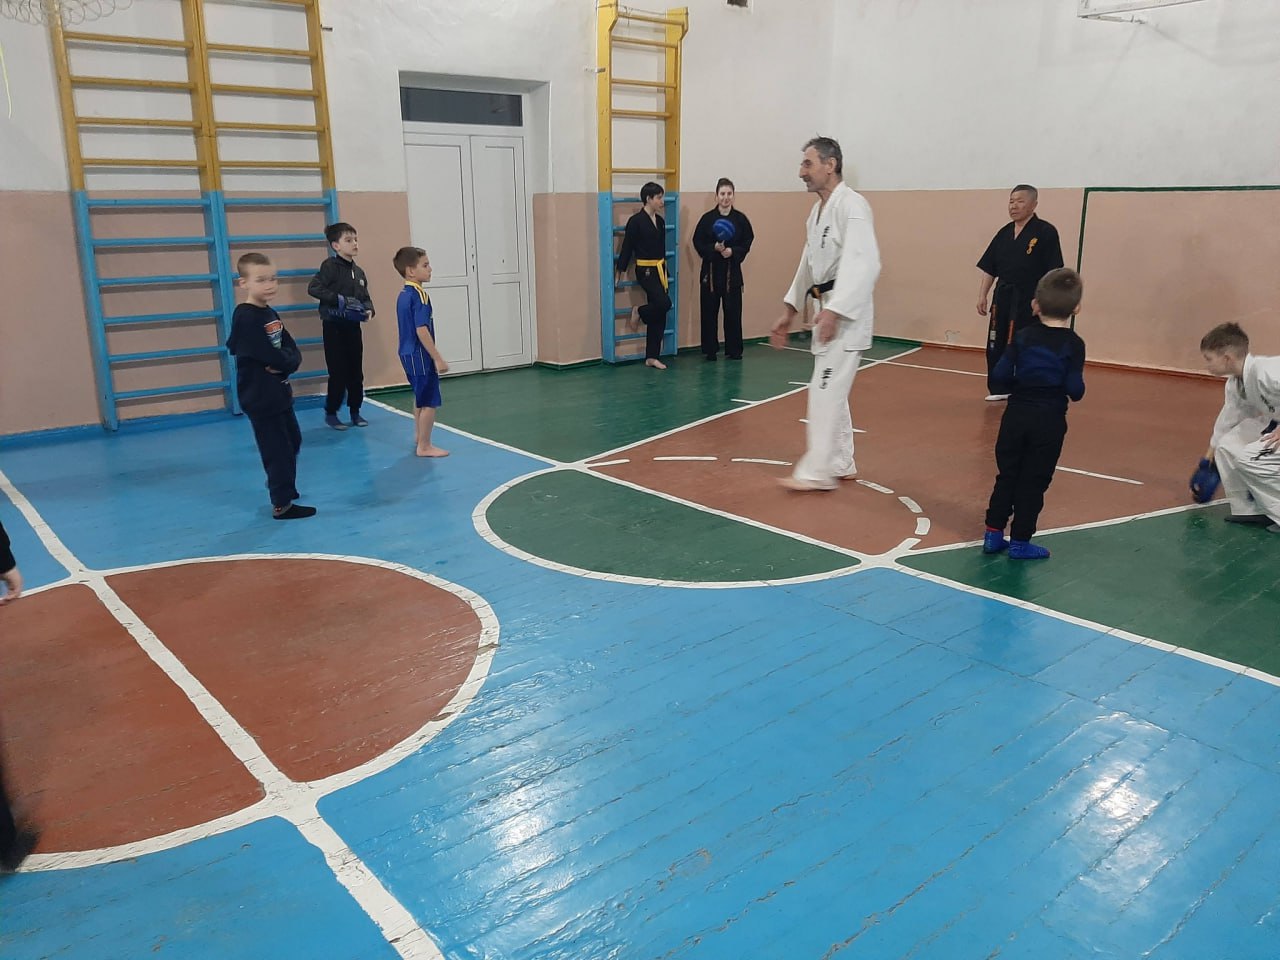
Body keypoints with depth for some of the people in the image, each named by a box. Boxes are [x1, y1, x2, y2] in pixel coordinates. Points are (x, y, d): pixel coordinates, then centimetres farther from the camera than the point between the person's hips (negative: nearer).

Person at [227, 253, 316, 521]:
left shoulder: (271, 314, 9)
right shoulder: (245, 318, -18)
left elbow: (293, 351, 2)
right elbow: (267, 355, -25)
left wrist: (285, 364, -17)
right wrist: (288, 359, -9)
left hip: (280, 393, 9)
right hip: (259, 397, -9)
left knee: (292, 442, 22)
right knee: (277, 450, -3)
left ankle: (280, 487, 41)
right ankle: (282, 504, 7)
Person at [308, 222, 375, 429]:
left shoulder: (359, 272, 11)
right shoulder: (330, 266, -10)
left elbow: (365, 297, 18)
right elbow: (313, 288, -19)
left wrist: (368, 310, -4)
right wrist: (339, 300, -25)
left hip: (353, 327, 6)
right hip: (334, 327, -6)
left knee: (356, 372, 9)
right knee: (338, 373, -3)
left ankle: (355, 412, 22)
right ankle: (330, 413, 12)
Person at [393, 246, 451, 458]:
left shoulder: (403, 295, 9)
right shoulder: (419, 295, -19)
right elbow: (421, 331, -24)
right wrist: (438, 359, -21)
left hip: (408, 354, 10)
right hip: (420, 356, -10)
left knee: (420, 399, 23)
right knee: (430, 402, -1)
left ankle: (419, 439, 35)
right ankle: (424, 446, 5)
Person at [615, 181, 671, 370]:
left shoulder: (660, 221, 11)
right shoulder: (636, 221, -10)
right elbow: (627, 247, -8)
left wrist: (664, 267, 17)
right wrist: (620, 271, -6)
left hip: (659, 270, 7)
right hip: (645, 271, -7)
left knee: (659, 316, 6)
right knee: (664, 303, -25)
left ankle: (652, 357, 13)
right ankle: (640, 312, 8)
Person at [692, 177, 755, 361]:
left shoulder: (740, 219, 1)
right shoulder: (707, 218, -1)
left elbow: (747, 243, 3)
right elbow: (698, 242, 0)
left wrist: (733, 251, -15)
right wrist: (714, 248, -16)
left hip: (732, 270, 0)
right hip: (711, 270, 0)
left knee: (733, 311, 1)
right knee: (709, 311, 2)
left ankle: (733, 350, 14)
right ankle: (710, 350, 14)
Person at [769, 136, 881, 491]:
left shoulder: (851, 205, -16)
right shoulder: (817, 211, 14)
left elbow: (863, 264, -26)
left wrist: (834, 311, -32)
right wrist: (789, 312, 19)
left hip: (846, 312, -10)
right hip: (828, 309, 10)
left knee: (825, 390, -9)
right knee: (831, 389, 15)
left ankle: (816, 471, -2)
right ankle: (841, 464, 25)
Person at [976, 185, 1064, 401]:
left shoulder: (1045, 232, -8)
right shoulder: (1004, 233, 9)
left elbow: (1054, 272, -10)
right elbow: (988, 269, 13)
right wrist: (982, 296, 9)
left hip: (1030, 301, -6)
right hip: (1003, 298, 6)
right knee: (996, 346, 9)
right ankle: (999, 389, 25)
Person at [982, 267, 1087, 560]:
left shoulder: (1023, 336, -2)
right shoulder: (1073, 344, -9)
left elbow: (1000, 375, -5)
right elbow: (1074, 389, -14)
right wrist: (1077, 390, 9)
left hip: (1016, 415, 2)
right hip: (1049, 420, -2)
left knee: (1006, 475, 13)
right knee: (1034, 481, 6)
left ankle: (993, 533, 17)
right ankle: (1020, 541, 11)